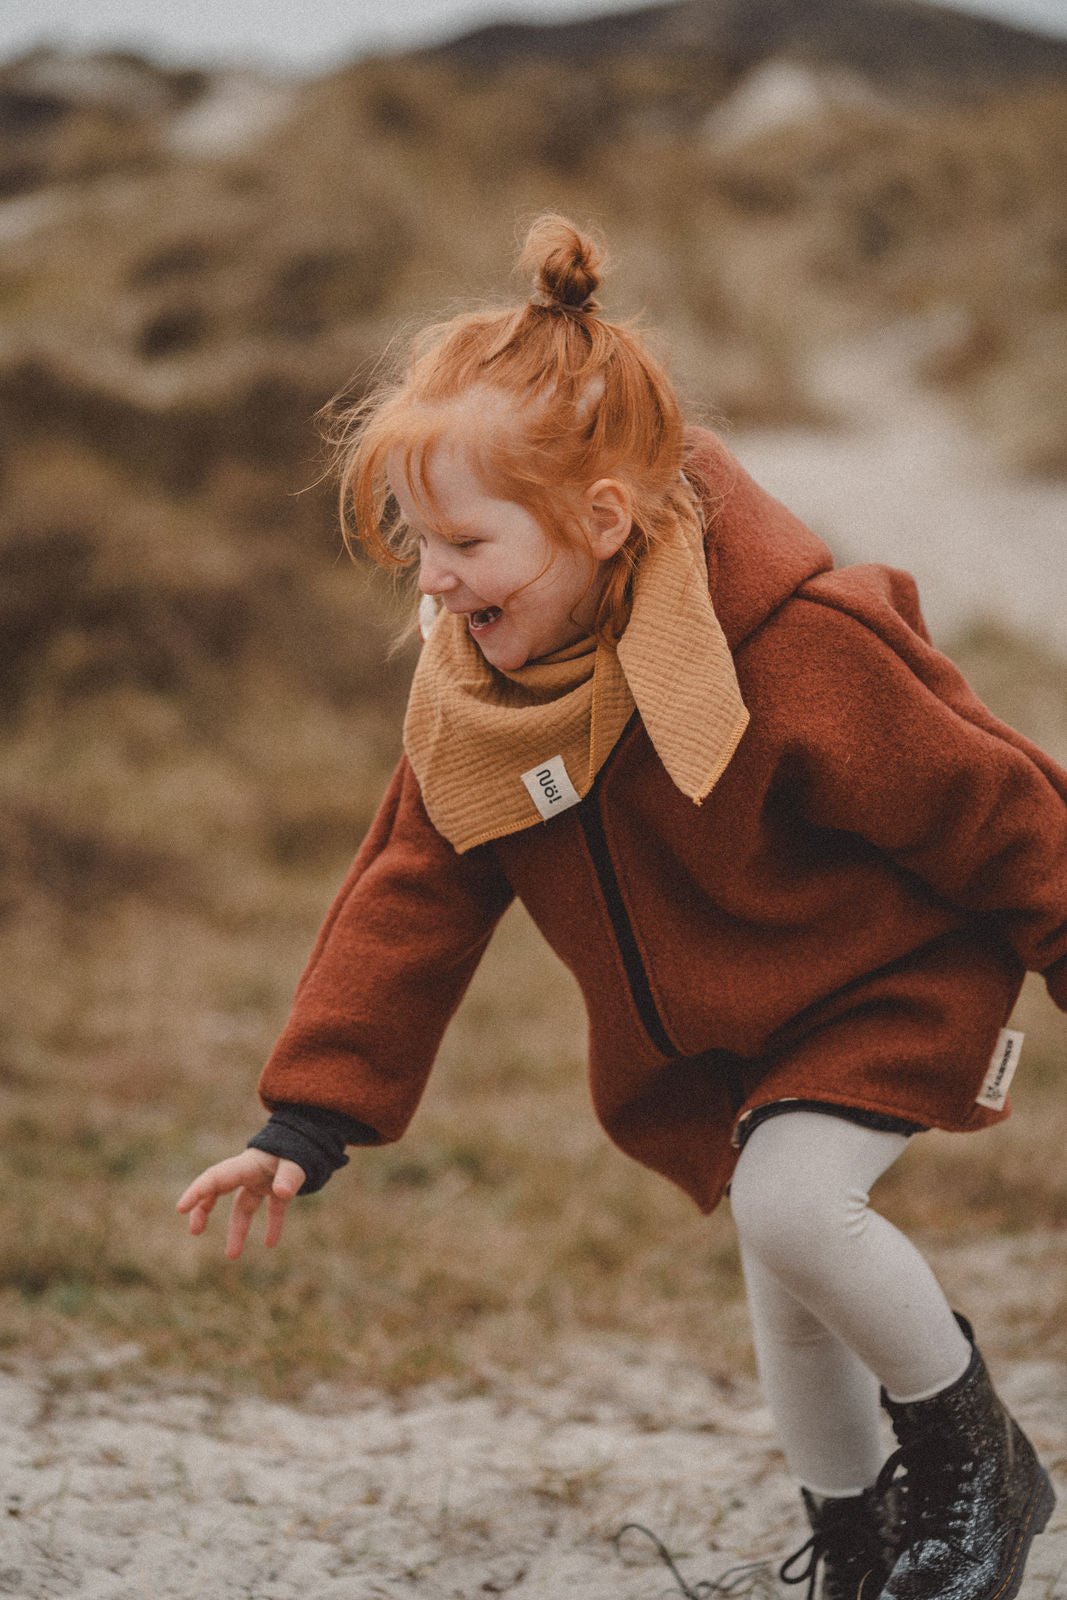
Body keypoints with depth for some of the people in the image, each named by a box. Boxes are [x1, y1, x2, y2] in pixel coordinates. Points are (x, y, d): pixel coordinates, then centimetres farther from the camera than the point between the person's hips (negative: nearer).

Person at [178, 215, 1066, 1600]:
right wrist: (309, 1120, -8)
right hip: (713, 1037, 7)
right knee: (784, 1283, 10)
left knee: (791, 1200, -26)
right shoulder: (471, 693, -12)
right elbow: (411, 897, -5)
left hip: (891, 979, -7)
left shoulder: (797, 650, -33)